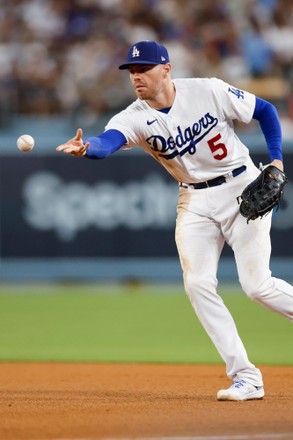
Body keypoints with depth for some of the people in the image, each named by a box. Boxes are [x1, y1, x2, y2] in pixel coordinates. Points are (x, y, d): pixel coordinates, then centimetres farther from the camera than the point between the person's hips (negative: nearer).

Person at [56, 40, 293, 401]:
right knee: (198, 283, -11)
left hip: (243, 189, -3)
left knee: (257, 285, -11)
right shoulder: (134, 118, -11)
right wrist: (85, 148, -57)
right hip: (196, 202, 3)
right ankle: (245, 377, -3)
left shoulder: (209, 91, -14)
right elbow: (107, 142, -33)